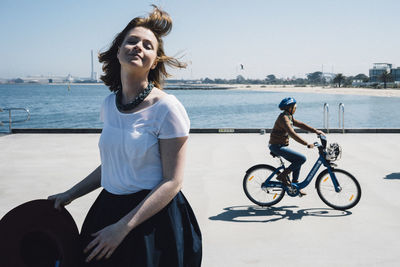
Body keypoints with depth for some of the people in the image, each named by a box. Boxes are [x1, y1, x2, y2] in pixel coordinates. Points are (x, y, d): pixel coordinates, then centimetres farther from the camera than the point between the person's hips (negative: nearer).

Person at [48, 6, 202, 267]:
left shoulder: (167, 108, -16)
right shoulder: (110, 104, 3)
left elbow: (172, 182, -16)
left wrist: (123, 227, -19)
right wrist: (70, 195, 13)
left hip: (154, 216, -6)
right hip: (108, 208, 6)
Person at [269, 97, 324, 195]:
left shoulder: (289, 117, 11)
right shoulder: (283, 118, -21)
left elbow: (301, 124, 15)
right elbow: (292, 134, -30)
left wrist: (315, 131, 7)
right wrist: (307, 144, -33)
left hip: (281, 146, 10)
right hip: (277, 146, -10)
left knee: (297, 161, 16)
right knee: (302, 158, -15)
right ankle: (283, 175, -7)